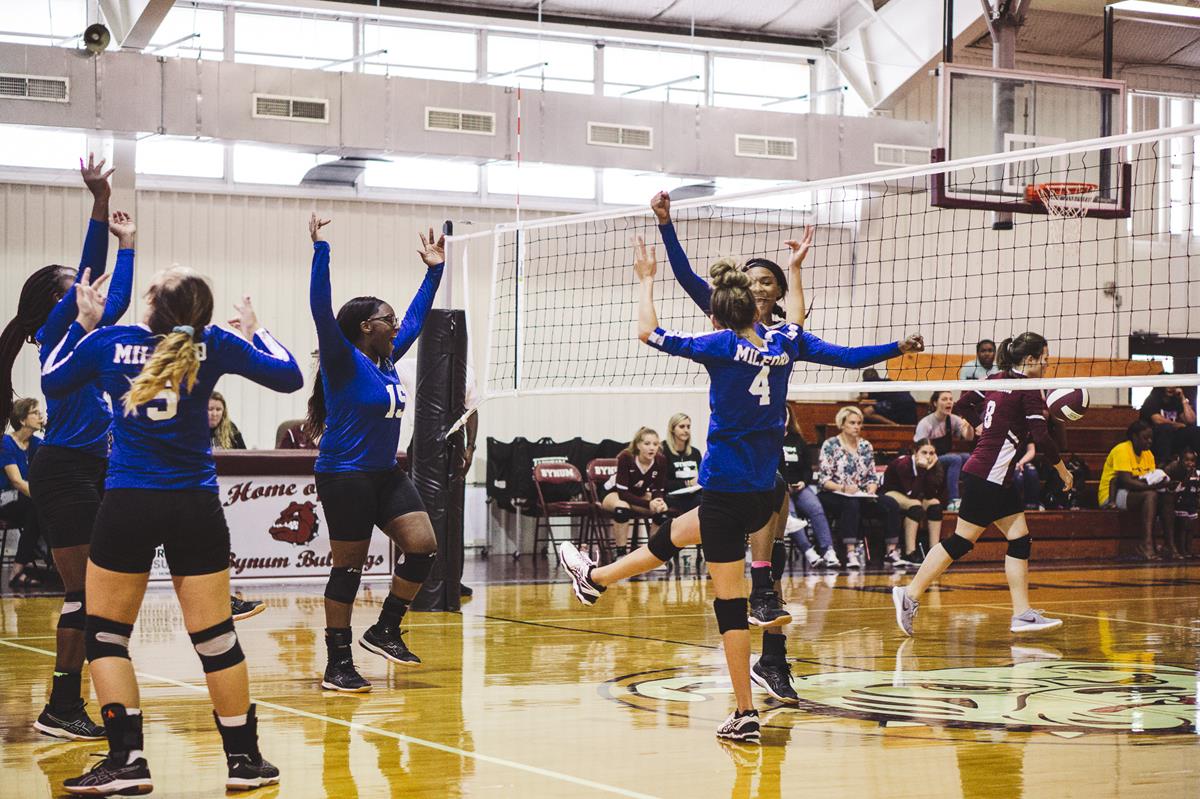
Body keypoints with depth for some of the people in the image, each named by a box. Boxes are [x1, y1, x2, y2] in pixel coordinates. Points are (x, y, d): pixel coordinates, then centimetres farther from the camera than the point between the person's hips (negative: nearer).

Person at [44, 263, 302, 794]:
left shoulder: (107, 342, -1)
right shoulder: (213, 345, -1)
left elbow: (51, 380, 16)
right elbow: (288, 376, 6)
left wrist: (82, 323, 25)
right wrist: (255, 331, 21)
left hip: (126, 505, -1)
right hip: (196, 507, 1)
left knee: (105, 634, 9)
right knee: (215, 636, 7)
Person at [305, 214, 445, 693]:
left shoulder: (387, 360, 10)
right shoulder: (343, 361, -11)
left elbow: (415, 318, 22)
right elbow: (322, 310, -23)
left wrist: (434, 271, 22)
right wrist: (320, 250, -27)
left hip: (385, 474, 8)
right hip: (345, 477, -8)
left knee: (423, 546, -4)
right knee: (349, 567, -3)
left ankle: (385, 631, 11)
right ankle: (337, 665, 5)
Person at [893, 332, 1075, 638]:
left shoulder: (997, 380, 11)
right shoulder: (1028, 390, -13)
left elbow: (962, 405, 17)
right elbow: (1042, 438, -16)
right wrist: (1063, 470, -4)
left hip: (996, 478, 10)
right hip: (988, 476, -10)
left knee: (1020, 538, 9)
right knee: (962, 540, -4)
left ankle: (1022, 613, 8)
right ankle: (911, 594, 2)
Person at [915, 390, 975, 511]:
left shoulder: (953, 420, 2)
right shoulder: (925, 423, -12)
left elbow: (969, 437, -11)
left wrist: (968, 427, -32)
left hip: (946, 460, 5)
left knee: (967, 457, -24)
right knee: (955, 459, -31)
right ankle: (953, 501, -33)